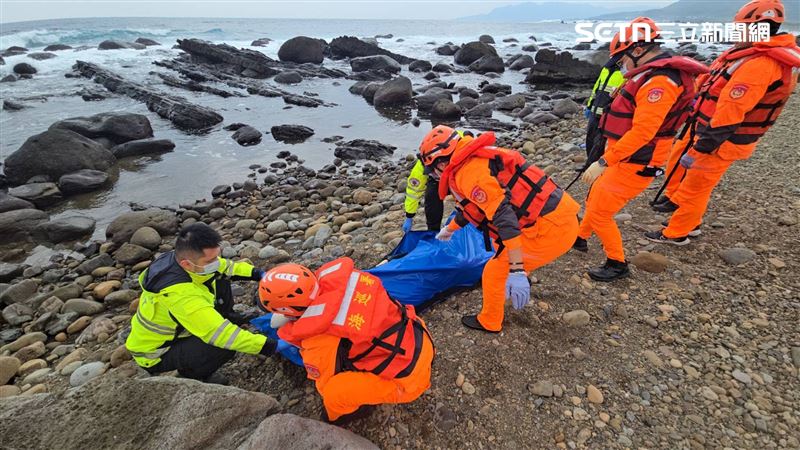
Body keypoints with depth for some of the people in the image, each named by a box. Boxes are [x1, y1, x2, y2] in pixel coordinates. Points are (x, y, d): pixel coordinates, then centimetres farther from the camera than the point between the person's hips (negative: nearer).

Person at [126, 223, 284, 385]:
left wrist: (259, 274, -14)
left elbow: (226, 267, 0)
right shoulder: (180, 294, -41)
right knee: (225, 344, -28)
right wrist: (272, 346, -40)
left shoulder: (183, 259, -18)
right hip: (155, 354, -7)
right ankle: (190, 374, 0)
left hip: (172, 330, 7)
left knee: (220, 281, -3)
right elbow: (221, 335, -42)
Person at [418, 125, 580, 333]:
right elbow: (472, 206, 32)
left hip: (551, 228, -10)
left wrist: (516, 271, -27)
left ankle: (489, 322, 25)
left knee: (494, 272, 3)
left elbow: (503, 216, -26)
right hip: (561, 215, 10)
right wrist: (450, 228, 49)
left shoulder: (469, 172, -16)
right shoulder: (473, 161, 15)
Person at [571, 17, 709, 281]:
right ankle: (580, 239, 41)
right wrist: (608, 157, 18)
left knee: (600, 213, -2)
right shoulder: (651, 76, 12)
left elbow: (641, 133, -28)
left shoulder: (659, 82, -22)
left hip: (634, 165, -10)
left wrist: (603, 163, -27)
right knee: (594, 200, 21)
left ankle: (617, 264, 15)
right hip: (624, 158, 10)